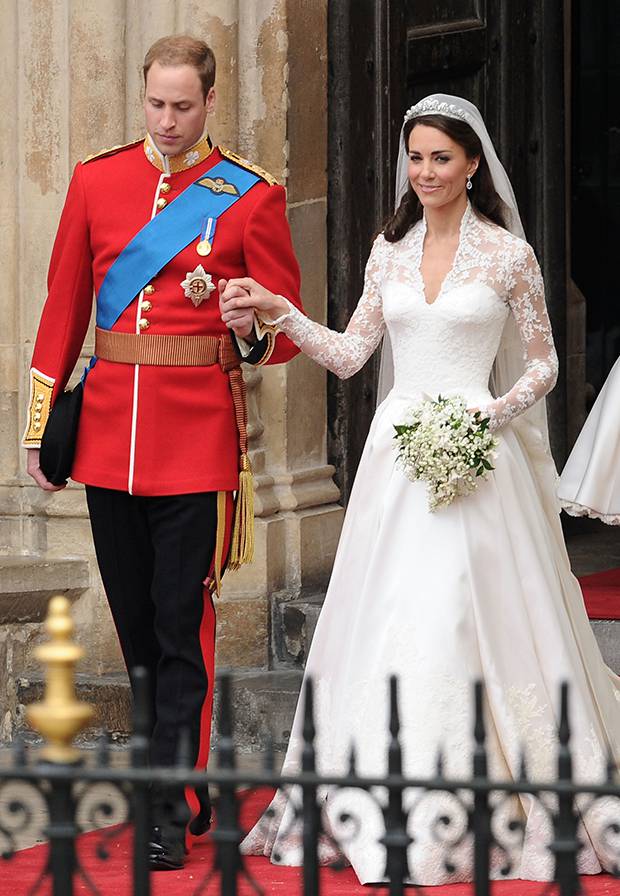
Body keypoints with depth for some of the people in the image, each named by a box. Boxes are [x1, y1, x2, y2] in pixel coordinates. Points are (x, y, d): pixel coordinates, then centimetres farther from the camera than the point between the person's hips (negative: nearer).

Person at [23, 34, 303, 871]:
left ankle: (171, 815, -3)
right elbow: (63, 308, 13)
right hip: (109, 431, 4)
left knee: (184, 626, -5)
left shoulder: (252, 196, -1)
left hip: (199, 436, -4)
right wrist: (40, 424, 10)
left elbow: (286, 327, 1)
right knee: (137, 625, 11)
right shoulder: (96, 181, 8)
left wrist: (253, 326, -22)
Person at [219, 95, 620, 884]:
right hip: (397, 450, 4)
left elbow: (543, 363, 5)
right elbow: (350, 354, 11)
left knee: (470, 616, -7)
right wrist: (278, 311, 0)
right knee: (388, 620, 1)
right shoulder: (389, 250, 10)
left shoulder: (508, 254, -1)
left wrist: (495, 412, -11)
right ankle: (390, 806, 7)